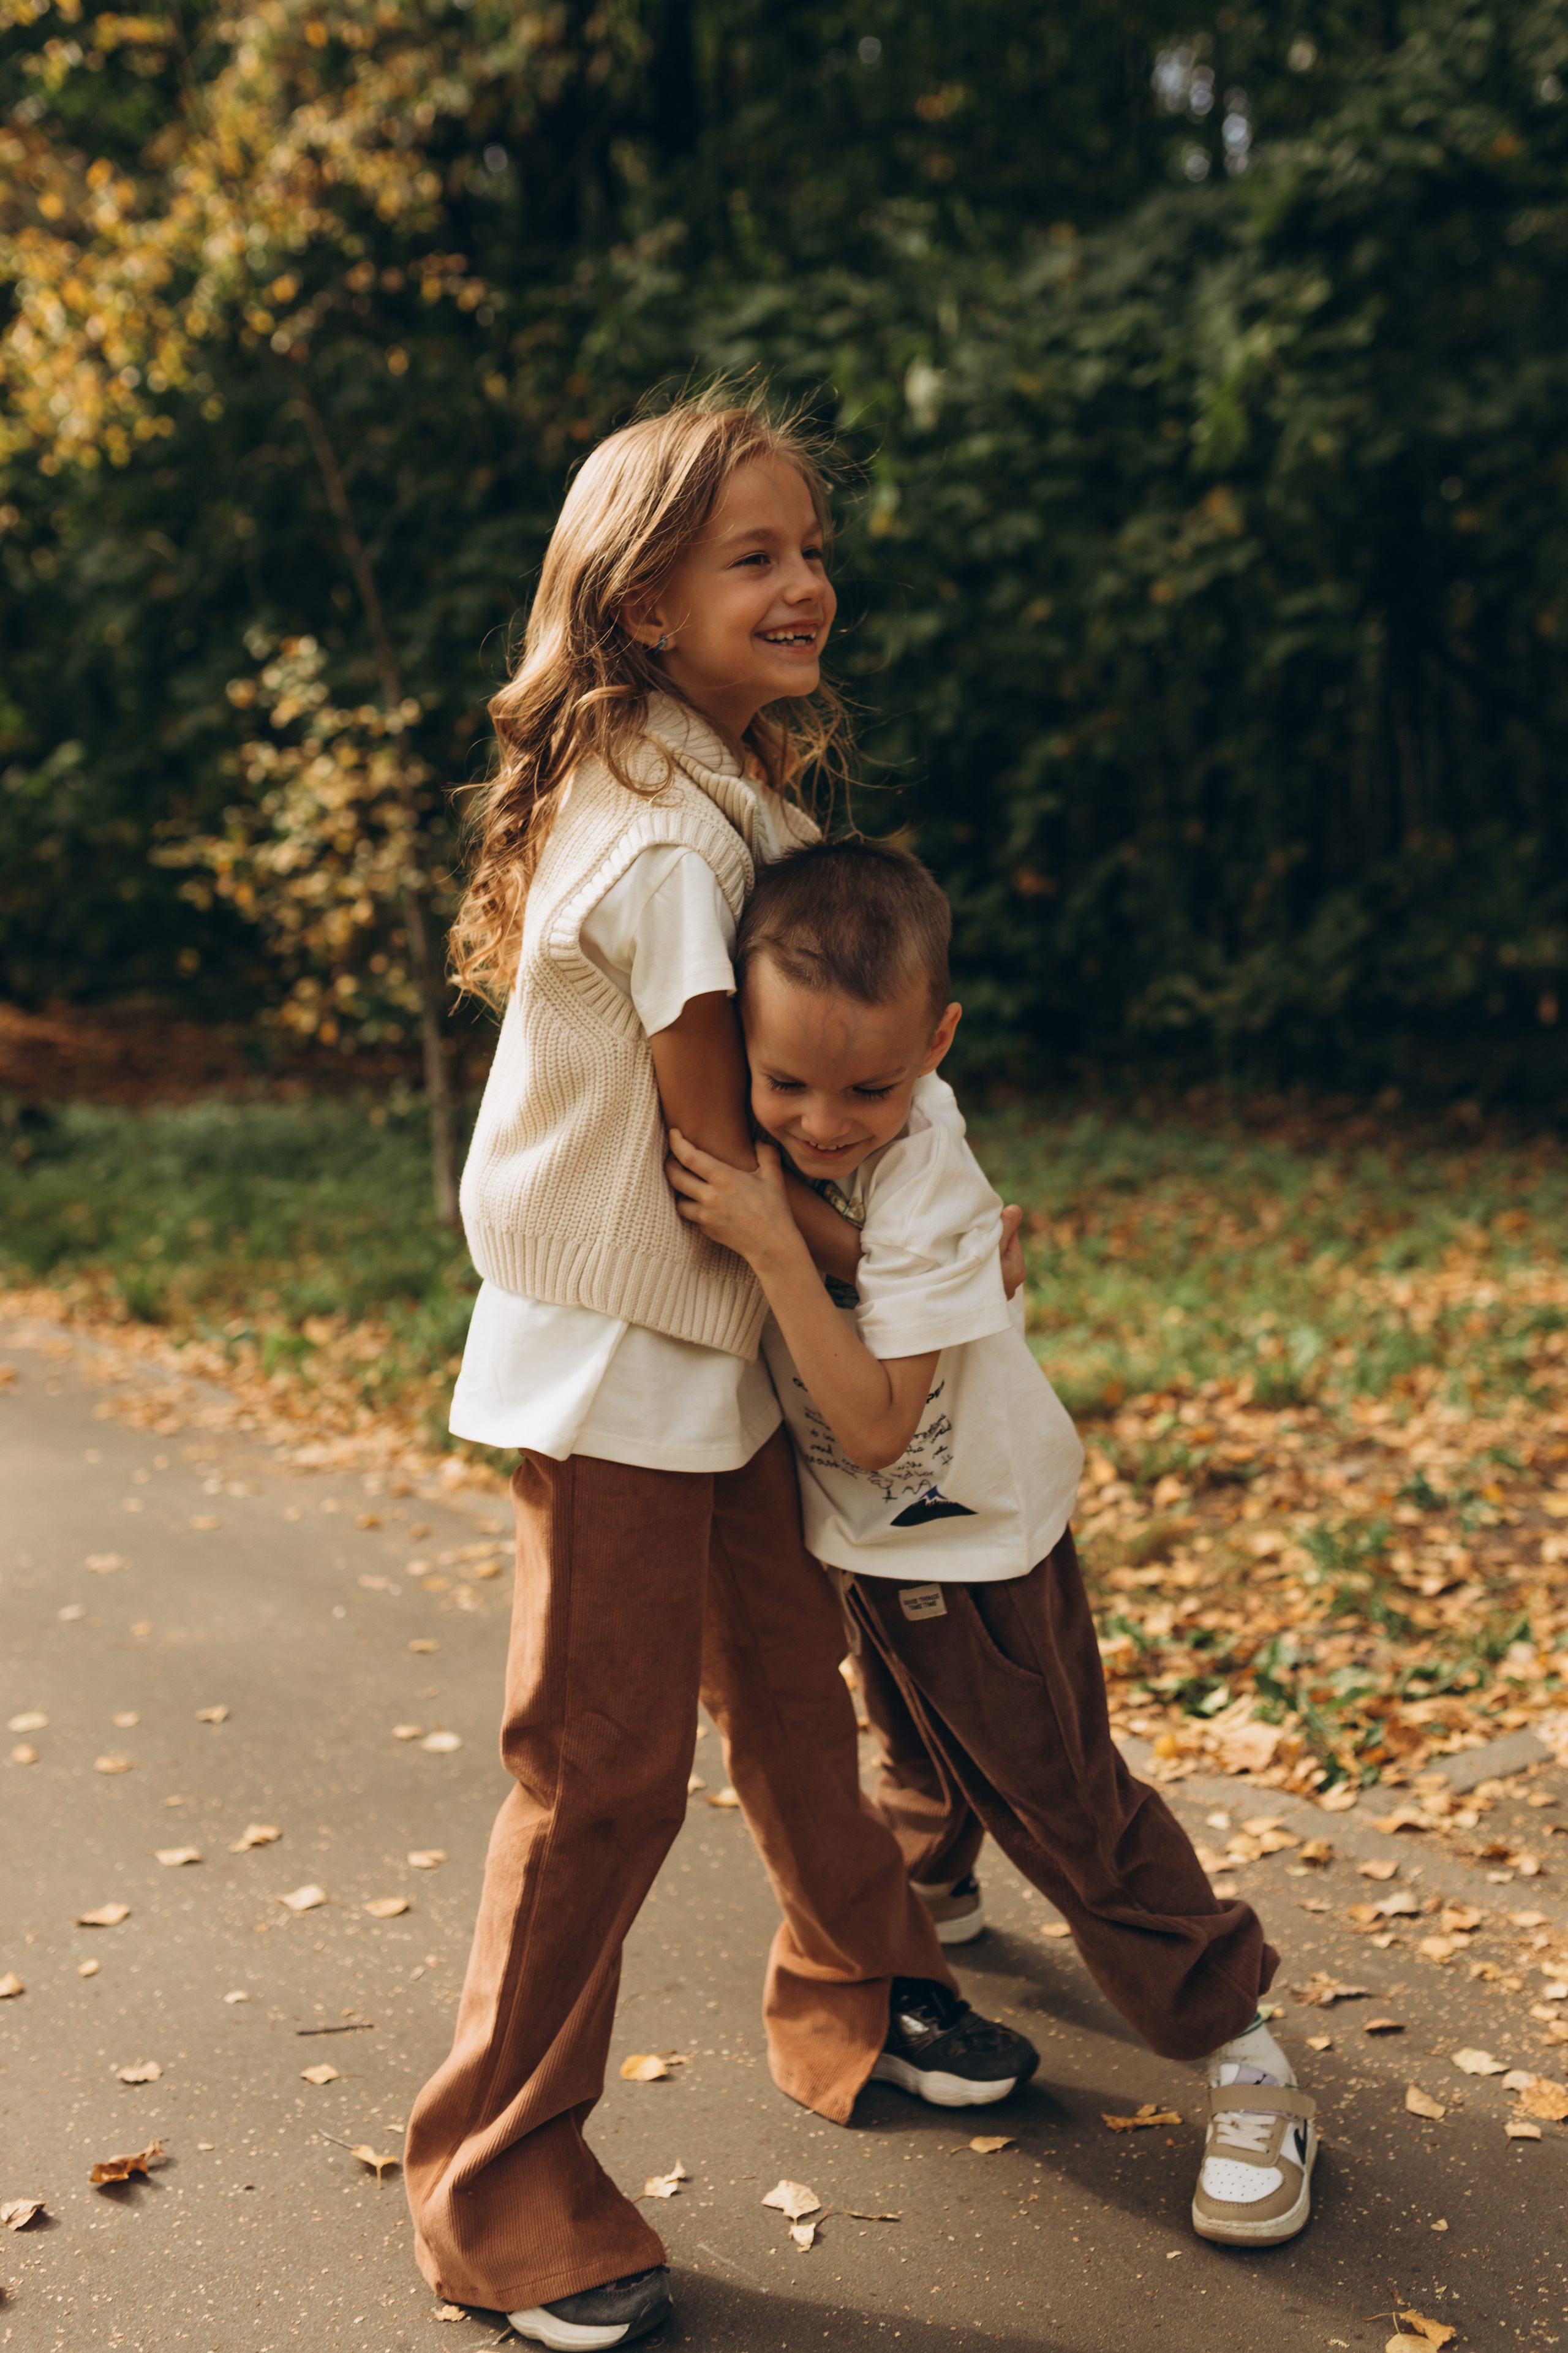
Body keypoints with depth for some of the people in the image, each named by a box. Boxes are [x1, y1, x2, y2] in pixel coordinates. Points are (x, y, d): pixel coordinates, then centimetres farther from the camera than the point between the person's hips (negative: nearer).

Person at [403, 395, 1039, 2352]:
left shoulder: (735, 794, 7)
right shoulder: (662, 838, -23)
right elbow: (727, 1141, -20)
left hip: (721, 1346, 9)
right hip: (614, 1364, -9)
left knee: (788, 1682, 21)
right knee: (604, 1768, -1)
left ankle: (858, 1994, 42)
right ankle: (495, 2188, 15)